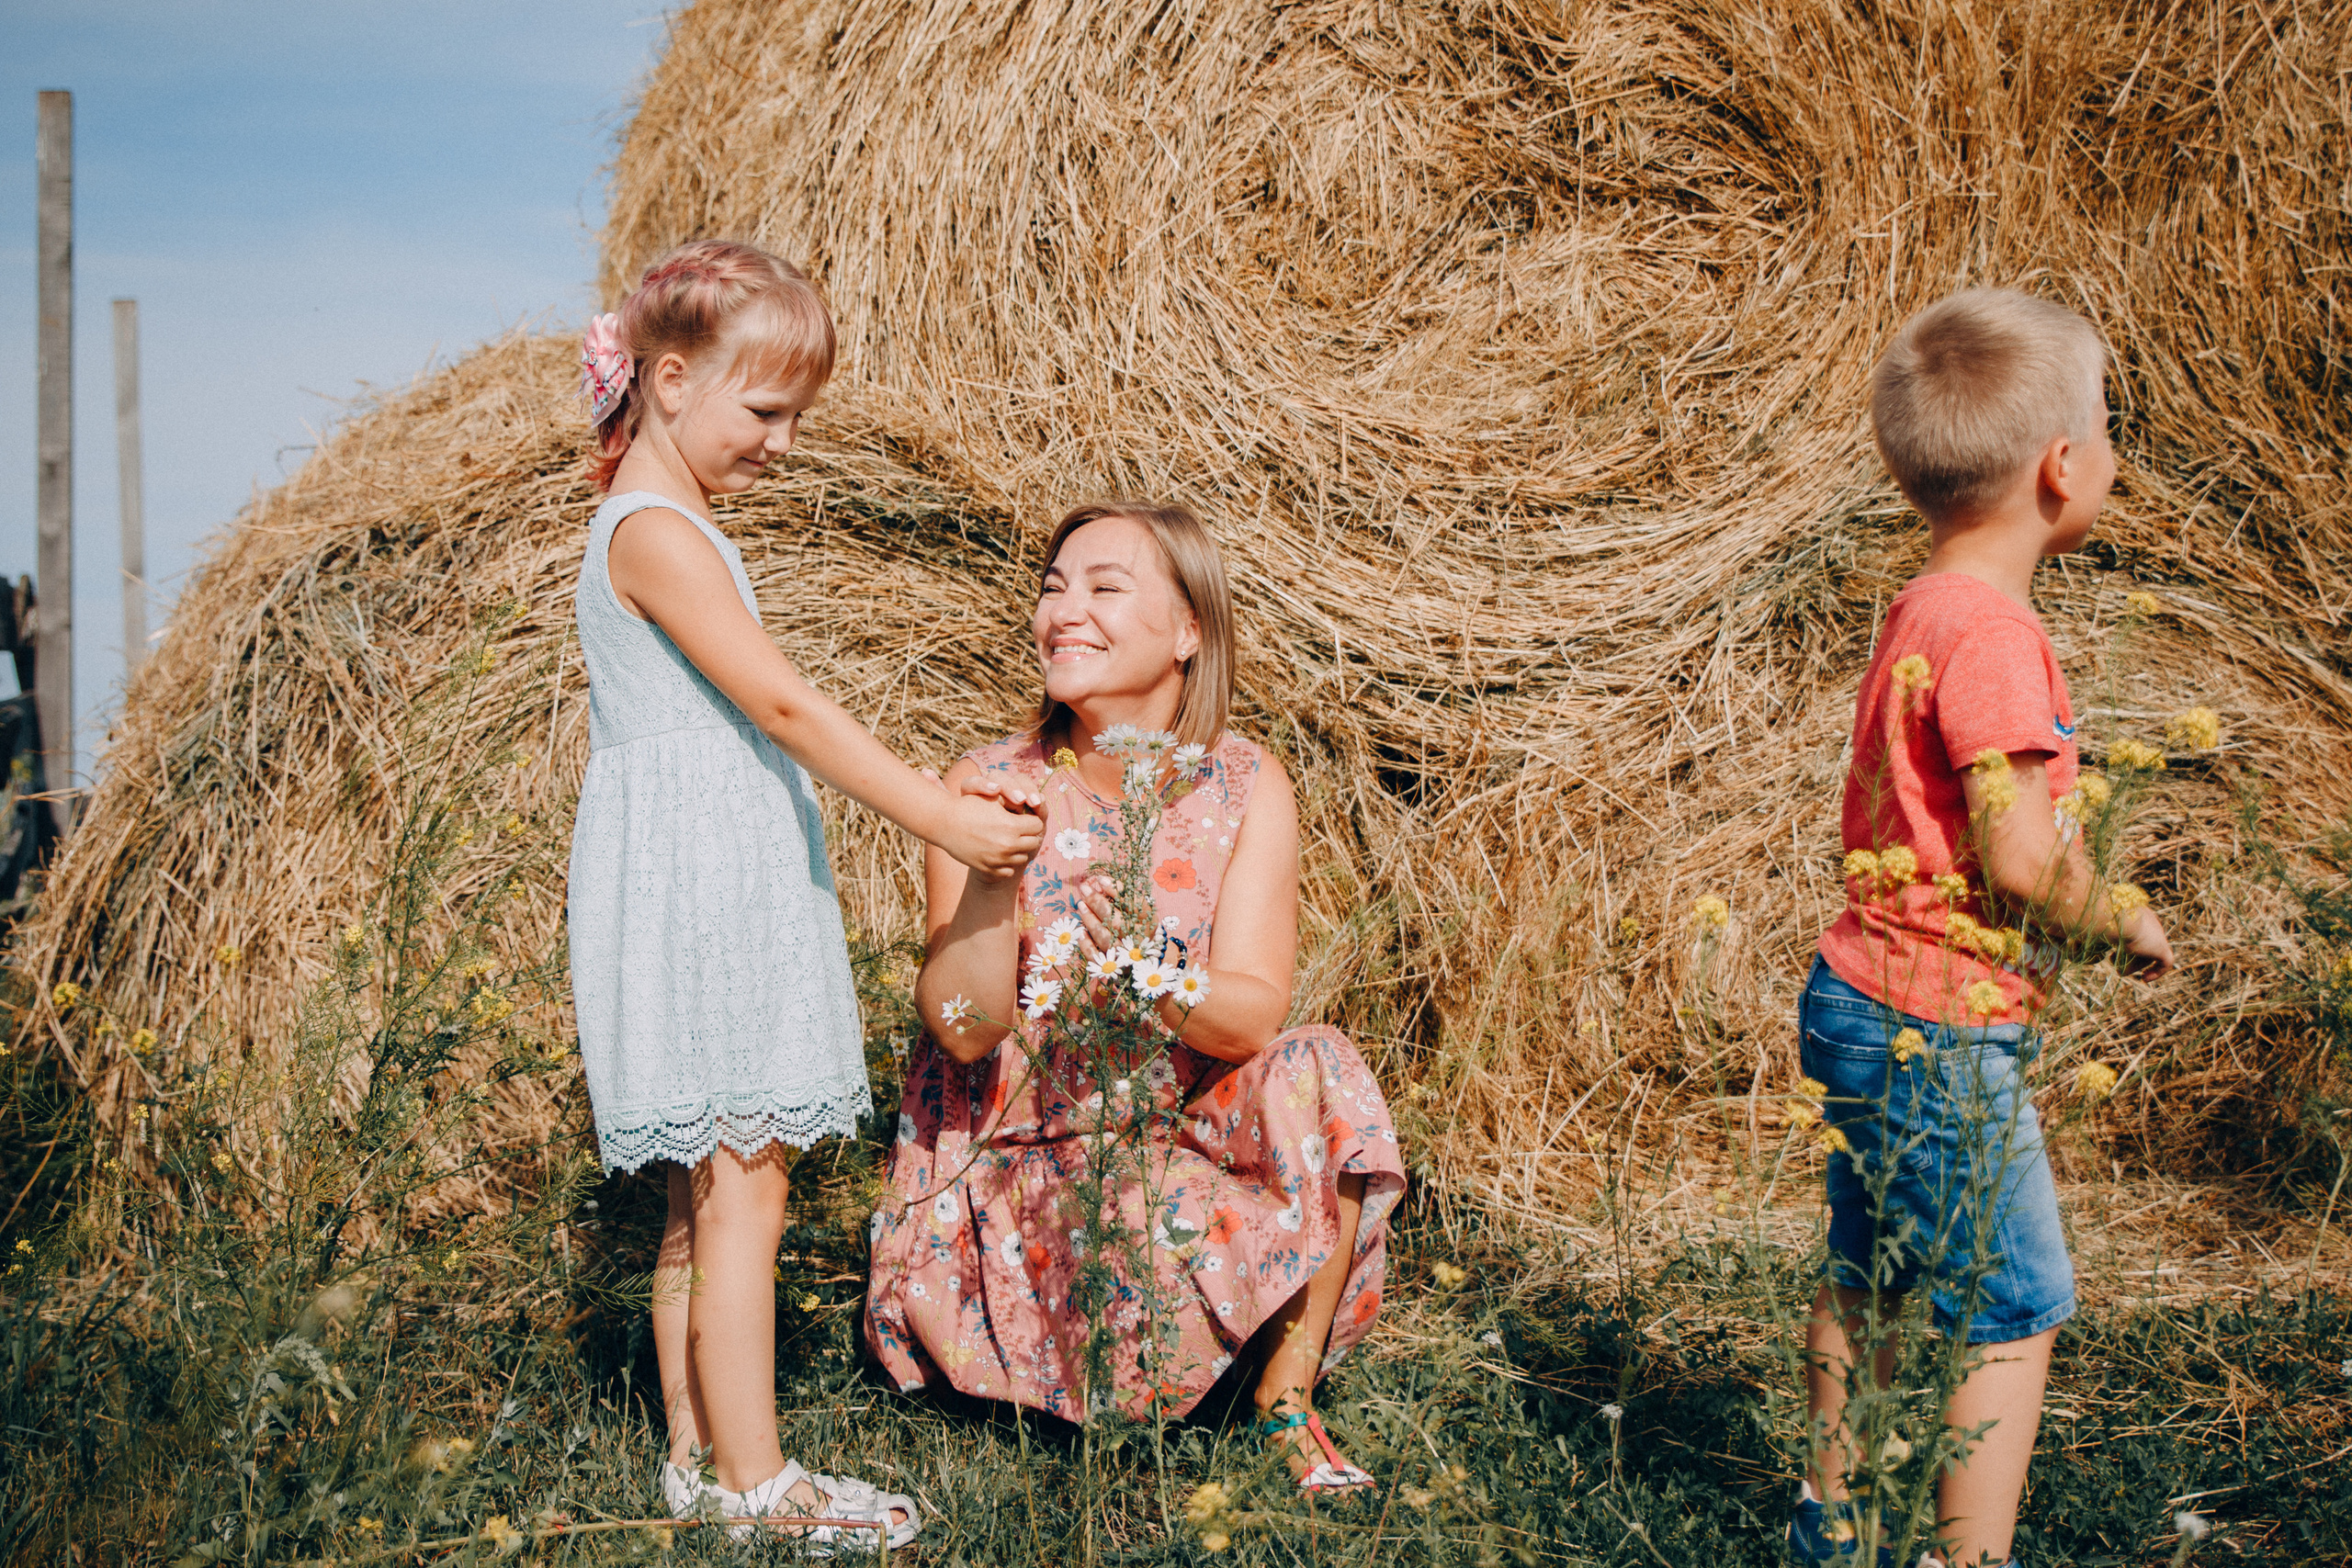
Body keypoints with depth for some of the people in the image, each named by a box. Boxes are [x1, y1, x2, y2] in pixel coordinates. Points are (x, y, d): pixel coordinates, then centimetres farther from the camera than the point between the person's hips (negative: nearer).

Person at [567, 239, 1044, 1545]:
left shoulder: (653, 527, 17)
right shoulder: (659, 533, -15)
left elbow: (744, 722, 19)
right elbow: (783, 705, -21)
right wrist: (937, 818, -20)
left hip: (714, 884, 10)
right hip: (693, 884, -10)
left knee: (707, 1186, 13)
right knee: (740, 1183, -6)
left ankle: (698, 1451, 20)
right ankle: (751, 1481, 0)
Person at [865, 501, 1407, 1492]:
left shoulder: (1245, 788, -4)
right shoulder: (993, 786, -8)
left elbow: (1256, 1014, -15)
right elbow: (963, 1033, -15)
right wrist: (992, 878, -32)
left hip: (1184, 1139, 3)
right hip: (1018, 1157, -3)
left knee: (1315, 1070, -25)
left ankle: (1286, 1405, -7)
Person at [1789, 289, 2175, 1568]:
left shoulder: (1919, 608, 8)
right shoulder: (1990, 633, -21)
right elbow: (2021, 861, -25)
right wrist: (2123, 923, -7)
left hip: (1864, 1008, 10)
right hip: (1938, 1034, -10)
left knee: (1865, 1282, 21)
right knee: (2018, 1316, 2)